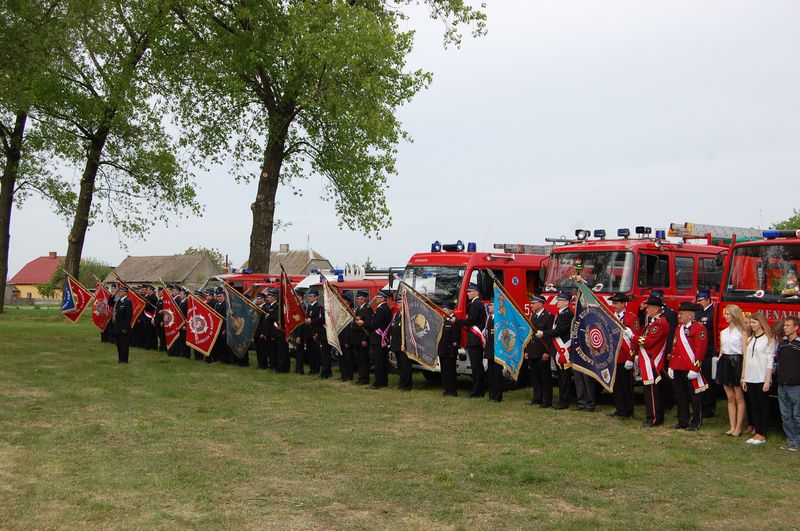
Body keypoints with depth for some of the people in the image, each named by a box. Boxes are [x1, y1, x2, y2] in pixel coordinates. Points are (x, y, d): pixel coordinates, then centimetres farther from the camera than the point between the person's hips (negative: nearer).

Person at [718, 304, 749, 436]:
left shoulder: (742, 332, -6)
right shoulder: (723, 333, 13)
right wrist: (719, 370, 13)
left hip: (737, 362, -6)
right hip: (725, 363, 6)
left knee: (739, 398, 1)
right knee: (730, 398, 9)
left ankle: (738, 428, 6)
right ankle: (732, 427, 13)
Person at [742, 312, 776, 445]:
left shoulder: (768, 340, -5)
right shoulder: (749, 340, 14)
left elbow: (770, 362, -8)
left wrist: (768, 381, -13)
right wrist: (743, 378, 12)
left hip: (761, 379, -6)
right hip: (750, 379, 6)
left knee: (763, 407, 1)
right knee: (754, 407, 8)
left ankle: (762, 435, 5)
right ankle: (756, 433, 13)